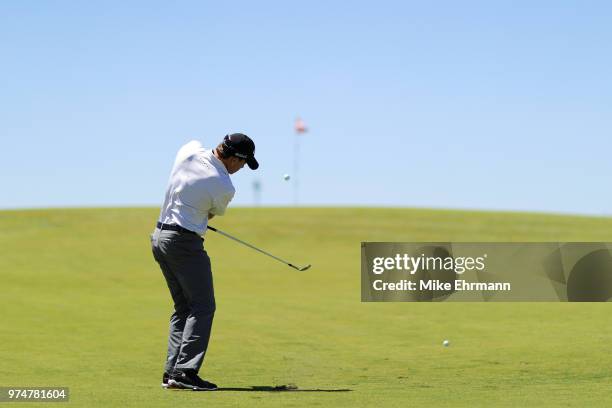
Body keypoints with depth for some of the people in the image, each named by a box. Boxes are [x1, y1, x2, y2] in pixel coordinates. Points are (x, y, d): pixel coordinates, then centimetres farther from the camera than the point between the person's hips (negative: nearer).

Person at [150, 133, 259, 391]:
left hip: (159, 238, 8)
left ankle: (172, 371, 9)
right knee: (202, 307, -5)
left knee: (183, 308, 14)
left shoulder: (190, 150, -1)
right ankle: (185, 372, -16)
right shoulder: (225, 188, -16)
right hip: (185, 243, -8)